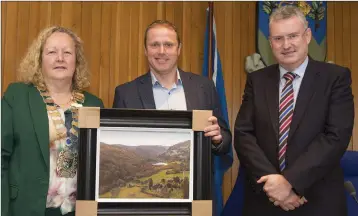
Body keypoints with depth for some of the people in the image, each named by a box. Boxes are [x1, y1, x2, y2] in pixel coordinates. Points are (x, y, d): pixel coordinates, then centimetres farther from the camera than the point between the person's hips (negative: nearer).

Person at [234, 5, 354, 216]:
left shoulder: (336, 77, -4)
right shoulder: (257, 80, 4)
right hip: (263, 199, 2)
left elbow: (337, 136, -13)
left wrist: (290, 180, -19)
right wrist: (270, 181, -15)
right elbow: (243, 134, -2)